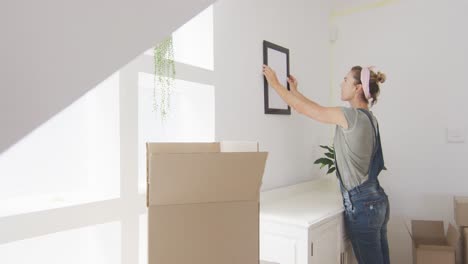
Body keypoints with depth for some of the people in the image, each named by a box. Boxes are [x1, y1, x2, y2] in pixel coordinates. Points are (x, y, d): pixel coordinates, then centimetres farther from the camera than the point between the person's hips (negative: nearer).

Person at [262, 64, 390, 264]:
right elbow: (317, 108, 17)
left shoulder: (351, 116, -17)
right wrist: (295, 91, 25)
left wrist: (275, 84, 2)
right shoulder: (367, 118, 9)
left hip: (362, 205, -9)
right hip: (378, 200, 9)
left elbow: (302, 108, -9)